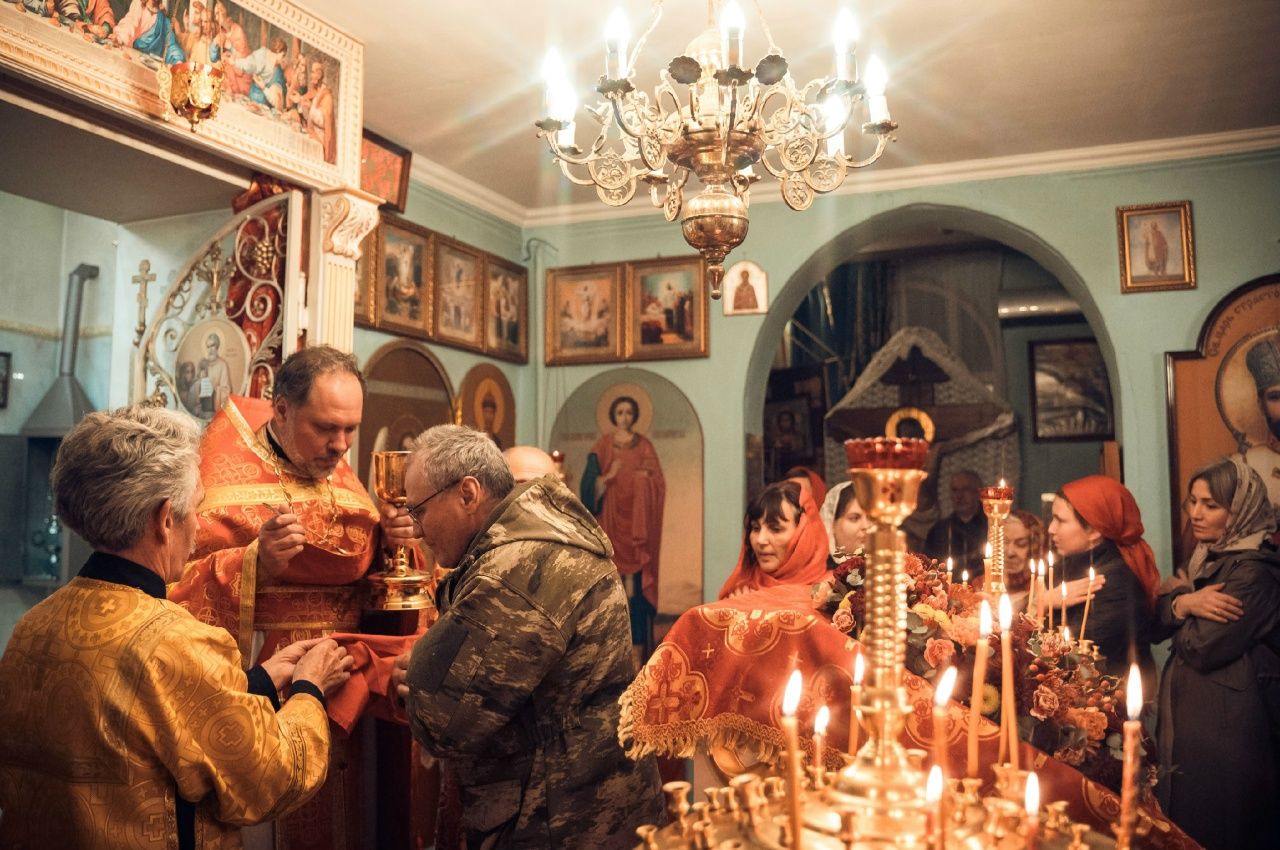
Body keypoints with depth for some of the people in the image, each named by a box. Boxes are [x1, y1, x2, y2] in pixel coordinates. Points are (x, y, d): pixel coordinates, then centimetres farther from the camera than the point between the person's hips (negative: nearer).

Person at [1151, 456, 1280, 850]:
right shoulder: (1207, 556, 8)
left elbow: (1202, 649, -25)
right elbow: (1157, 624, 4)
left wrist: (1179, 595, -10)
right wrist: (1183, 603, -15)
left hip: (1225, 722, -8)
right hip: (1185, 711, 9)